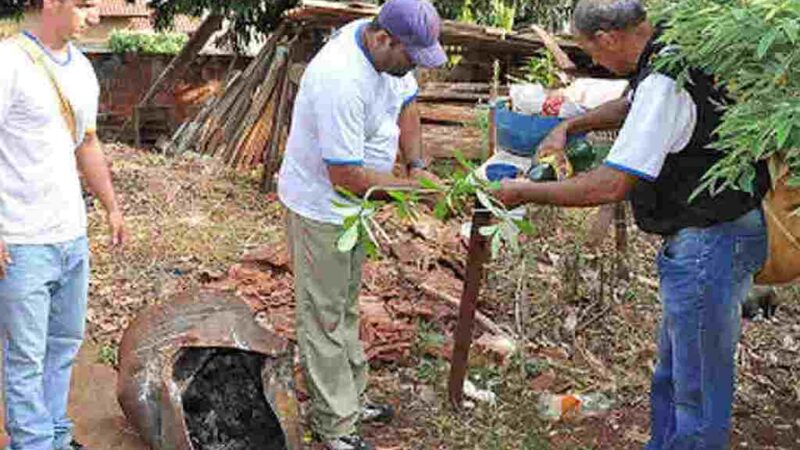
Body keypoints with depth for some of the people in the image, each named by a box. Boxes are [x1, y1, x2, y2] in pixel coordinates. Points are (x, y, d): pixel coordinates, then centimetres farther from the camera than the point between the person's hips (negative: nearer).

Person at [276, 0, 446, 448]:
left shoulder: (389, 49, -8)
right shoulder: (342, 80, -35)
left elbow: (406, 103, 9)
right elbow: (346, 176, -32)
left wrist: (417, 164, -4)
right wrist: (412, 186, -23)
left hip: (351, 203, 9)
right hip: (321, 205, -9)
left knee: (346, 305, 21)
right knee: (325, 315, 3)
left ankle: (352, 397, 38)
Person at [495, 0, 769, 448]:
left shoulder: (663, 84, -25)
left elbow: (611, 186, -27)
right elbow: (633, 106, 27)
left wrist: (527, 192, -16)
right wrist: (569, 127, 17)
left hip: (709, 243, -10)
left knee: (697, 386, 2)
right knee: (672, 372, 23)